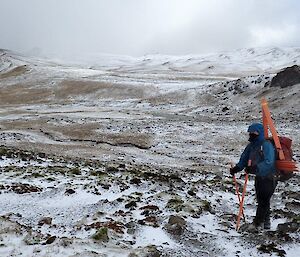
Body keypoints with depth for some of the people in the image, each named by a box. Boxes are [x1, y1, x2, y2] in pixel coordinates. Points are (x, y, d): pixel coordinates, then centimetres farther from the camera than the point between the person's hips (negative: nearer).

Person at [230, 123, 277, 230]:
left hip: (268, 178, -8)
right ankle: (266, 221, 30)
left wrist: (255, 168, -41)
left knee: (263, 201, -5)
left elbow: (269, 162, -31)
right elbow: (244, 160, 9)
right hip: (259, 177, 8)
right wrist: (236, 168, -7)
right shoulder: (251, 146, 5)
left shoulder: (266, 145, -20)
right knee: (261, 200, 16)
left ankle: (258, 222, 5)